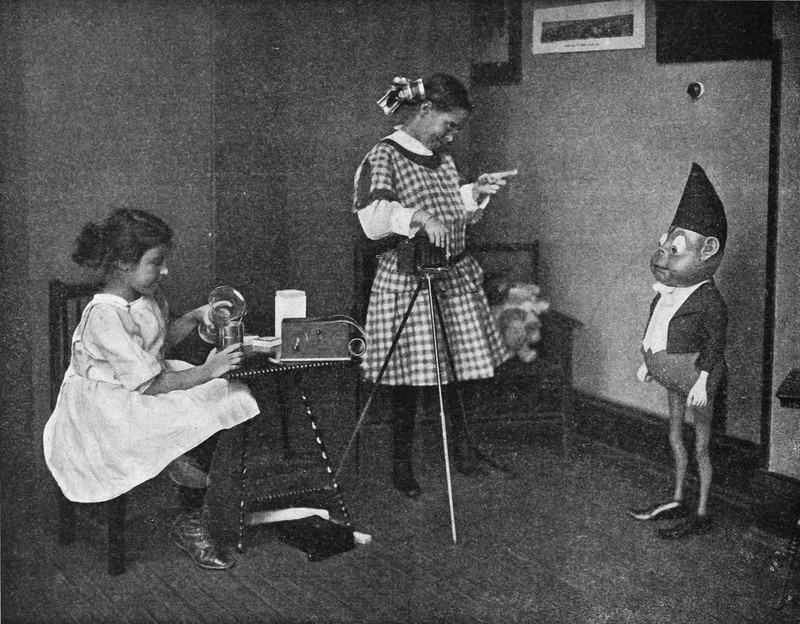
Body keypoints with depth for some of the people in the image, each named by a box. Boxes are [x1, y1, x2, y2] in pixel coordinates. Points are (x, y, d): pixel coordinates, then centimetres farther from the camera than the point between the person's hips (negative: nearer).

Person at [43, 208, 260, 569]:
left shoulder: (147, 294, 1)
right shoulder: (104, 316, -27)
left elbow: (162, 339, 20)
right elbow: (148, 384, -27)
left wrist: (195, 317, 3)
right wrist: (207, 371, -26)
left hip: (147, 383, 9)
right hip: (107, 410, -9)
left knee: (218, 401, -10)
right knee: (193, 422, -24)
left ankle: (194, 508, 0)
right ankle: (189, 525, 0)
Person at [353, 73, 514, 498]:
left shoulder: (442, 159, 13)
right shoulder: (384, 157, -11)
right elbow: (372, 219, -23)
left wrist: (475, 194, 5)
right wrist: (418, 216, -35)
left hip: (455, 276, 7)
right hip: (406, 281, -7)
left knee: (459, 365, 11)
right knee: (408, 375, 0)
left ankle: (461, 444, 31)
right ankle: (402, 466, 15)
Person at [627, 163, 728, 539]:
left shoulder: (707, 300, -21)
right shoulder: (667, 294, 3)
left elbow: (716, 340, -20)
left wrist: (703, 379, -21)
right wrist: (648, 363, 18)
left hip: (695, 375, -9)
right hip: (674, 375, 9)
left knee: (701, 446, 3)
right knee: (675, 436, 19)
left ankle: (701, 515, 12)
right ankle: (677, 501, 34)